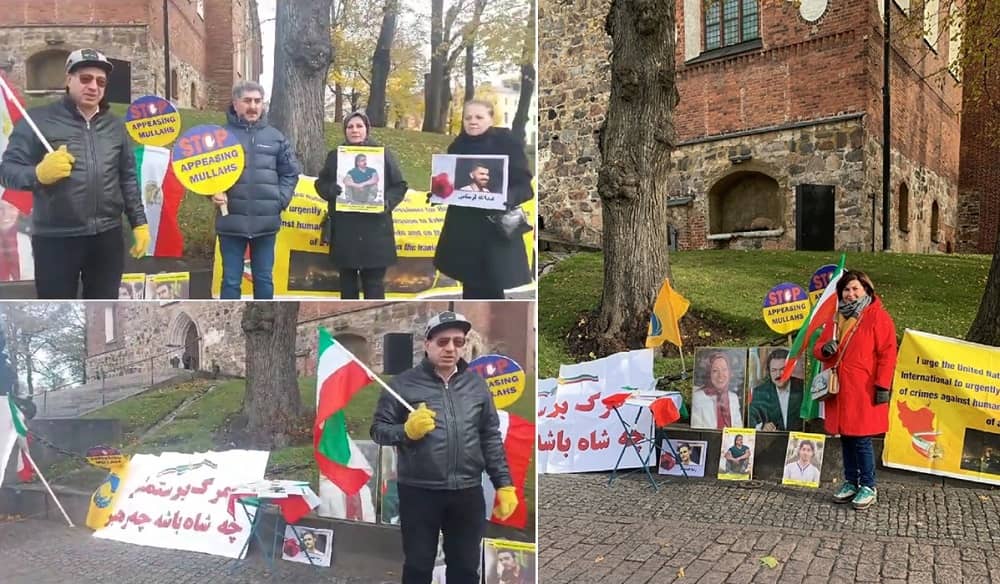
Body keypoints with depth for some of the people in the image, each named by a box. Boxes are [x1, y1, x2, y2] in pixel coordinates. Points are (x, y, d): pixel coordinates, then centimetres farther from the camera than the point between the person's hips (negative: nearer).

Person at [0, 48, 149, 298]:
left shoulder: (115, 125, 11)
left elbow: (128, 177, 15)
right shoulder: (39, 120, -4)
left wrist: (139, 222, 10)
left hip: (107, 237, 4)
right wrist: (39, 174, -26)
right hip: (55, 239, -4)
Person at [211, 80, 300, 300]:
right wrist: (214, 192, -15)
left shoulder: (275, 137, 8)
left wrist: (281, 200, 0)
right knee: (231, 280, 6)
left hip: (266, 221, 2)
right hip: (232, 221, -2)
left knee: (264, 279, 13)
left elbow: (290, 172, 12)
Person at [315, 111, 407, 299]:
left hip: (375, 229, -2)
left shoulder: (384, 154, 5)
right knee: (347, 280, 10)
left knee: (374, 281, -2)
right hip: (344, 229, 3)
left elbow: (400, 185, 5)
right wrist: (331, 189, -11)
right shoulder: (335, 155, 12)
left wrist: (387, 202, -15)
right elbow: (320, 183, 13)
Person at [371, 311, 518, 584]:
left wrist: (504, 484, 5)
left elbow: (491, 438, 9)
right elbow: (378, 429, -1)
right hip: (419, 492, -2)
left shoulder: (476, 384, 6)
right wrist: (407, 430, -20)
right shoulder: (404, 384, -4)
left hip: (467, 493, 3)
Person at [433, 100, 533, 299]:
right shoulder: (457, 146, 10)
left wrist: (508, 197, -29)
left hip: (495, 226, -4)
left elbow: (524, 185, -10)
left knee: (491, 287, -3)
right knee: (471, 285, 10)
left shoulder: (508, 143, -5)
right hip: (463, 226, 5)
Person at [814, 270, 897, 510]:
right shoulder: (837, 317, 15)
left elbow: (887, 354, -10)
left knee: (861, 440, -5)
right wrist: (825, 349, -6)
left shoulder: (877, 317, -5)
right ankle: (850, 483, 23)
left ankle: (868, 487, 9)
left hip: (864, 391, -6)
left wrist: (882, 386, -15)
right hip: (839, 389, 6)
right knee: (846, 437, 12)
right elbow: (819, 348, 18)